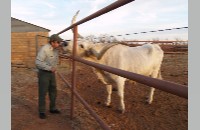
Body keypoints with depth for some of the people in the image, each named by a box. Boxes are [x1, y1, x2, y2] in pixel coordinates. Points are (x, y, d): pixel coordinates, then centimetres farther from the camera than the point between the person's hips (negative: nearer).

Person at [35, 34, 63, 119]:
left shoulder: (56, 49, 2)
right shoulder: (44, 49, -22)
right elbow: (38, 62, -28)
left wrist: (54, 69, 11)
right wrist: (50, 68, -28)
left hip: (52, 73, 7)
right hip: (43, 73, -7)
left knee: (53, 91, 13)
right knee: (43, 93, 1)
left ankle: (52, 108, 28)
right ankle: (42, 112, 15)